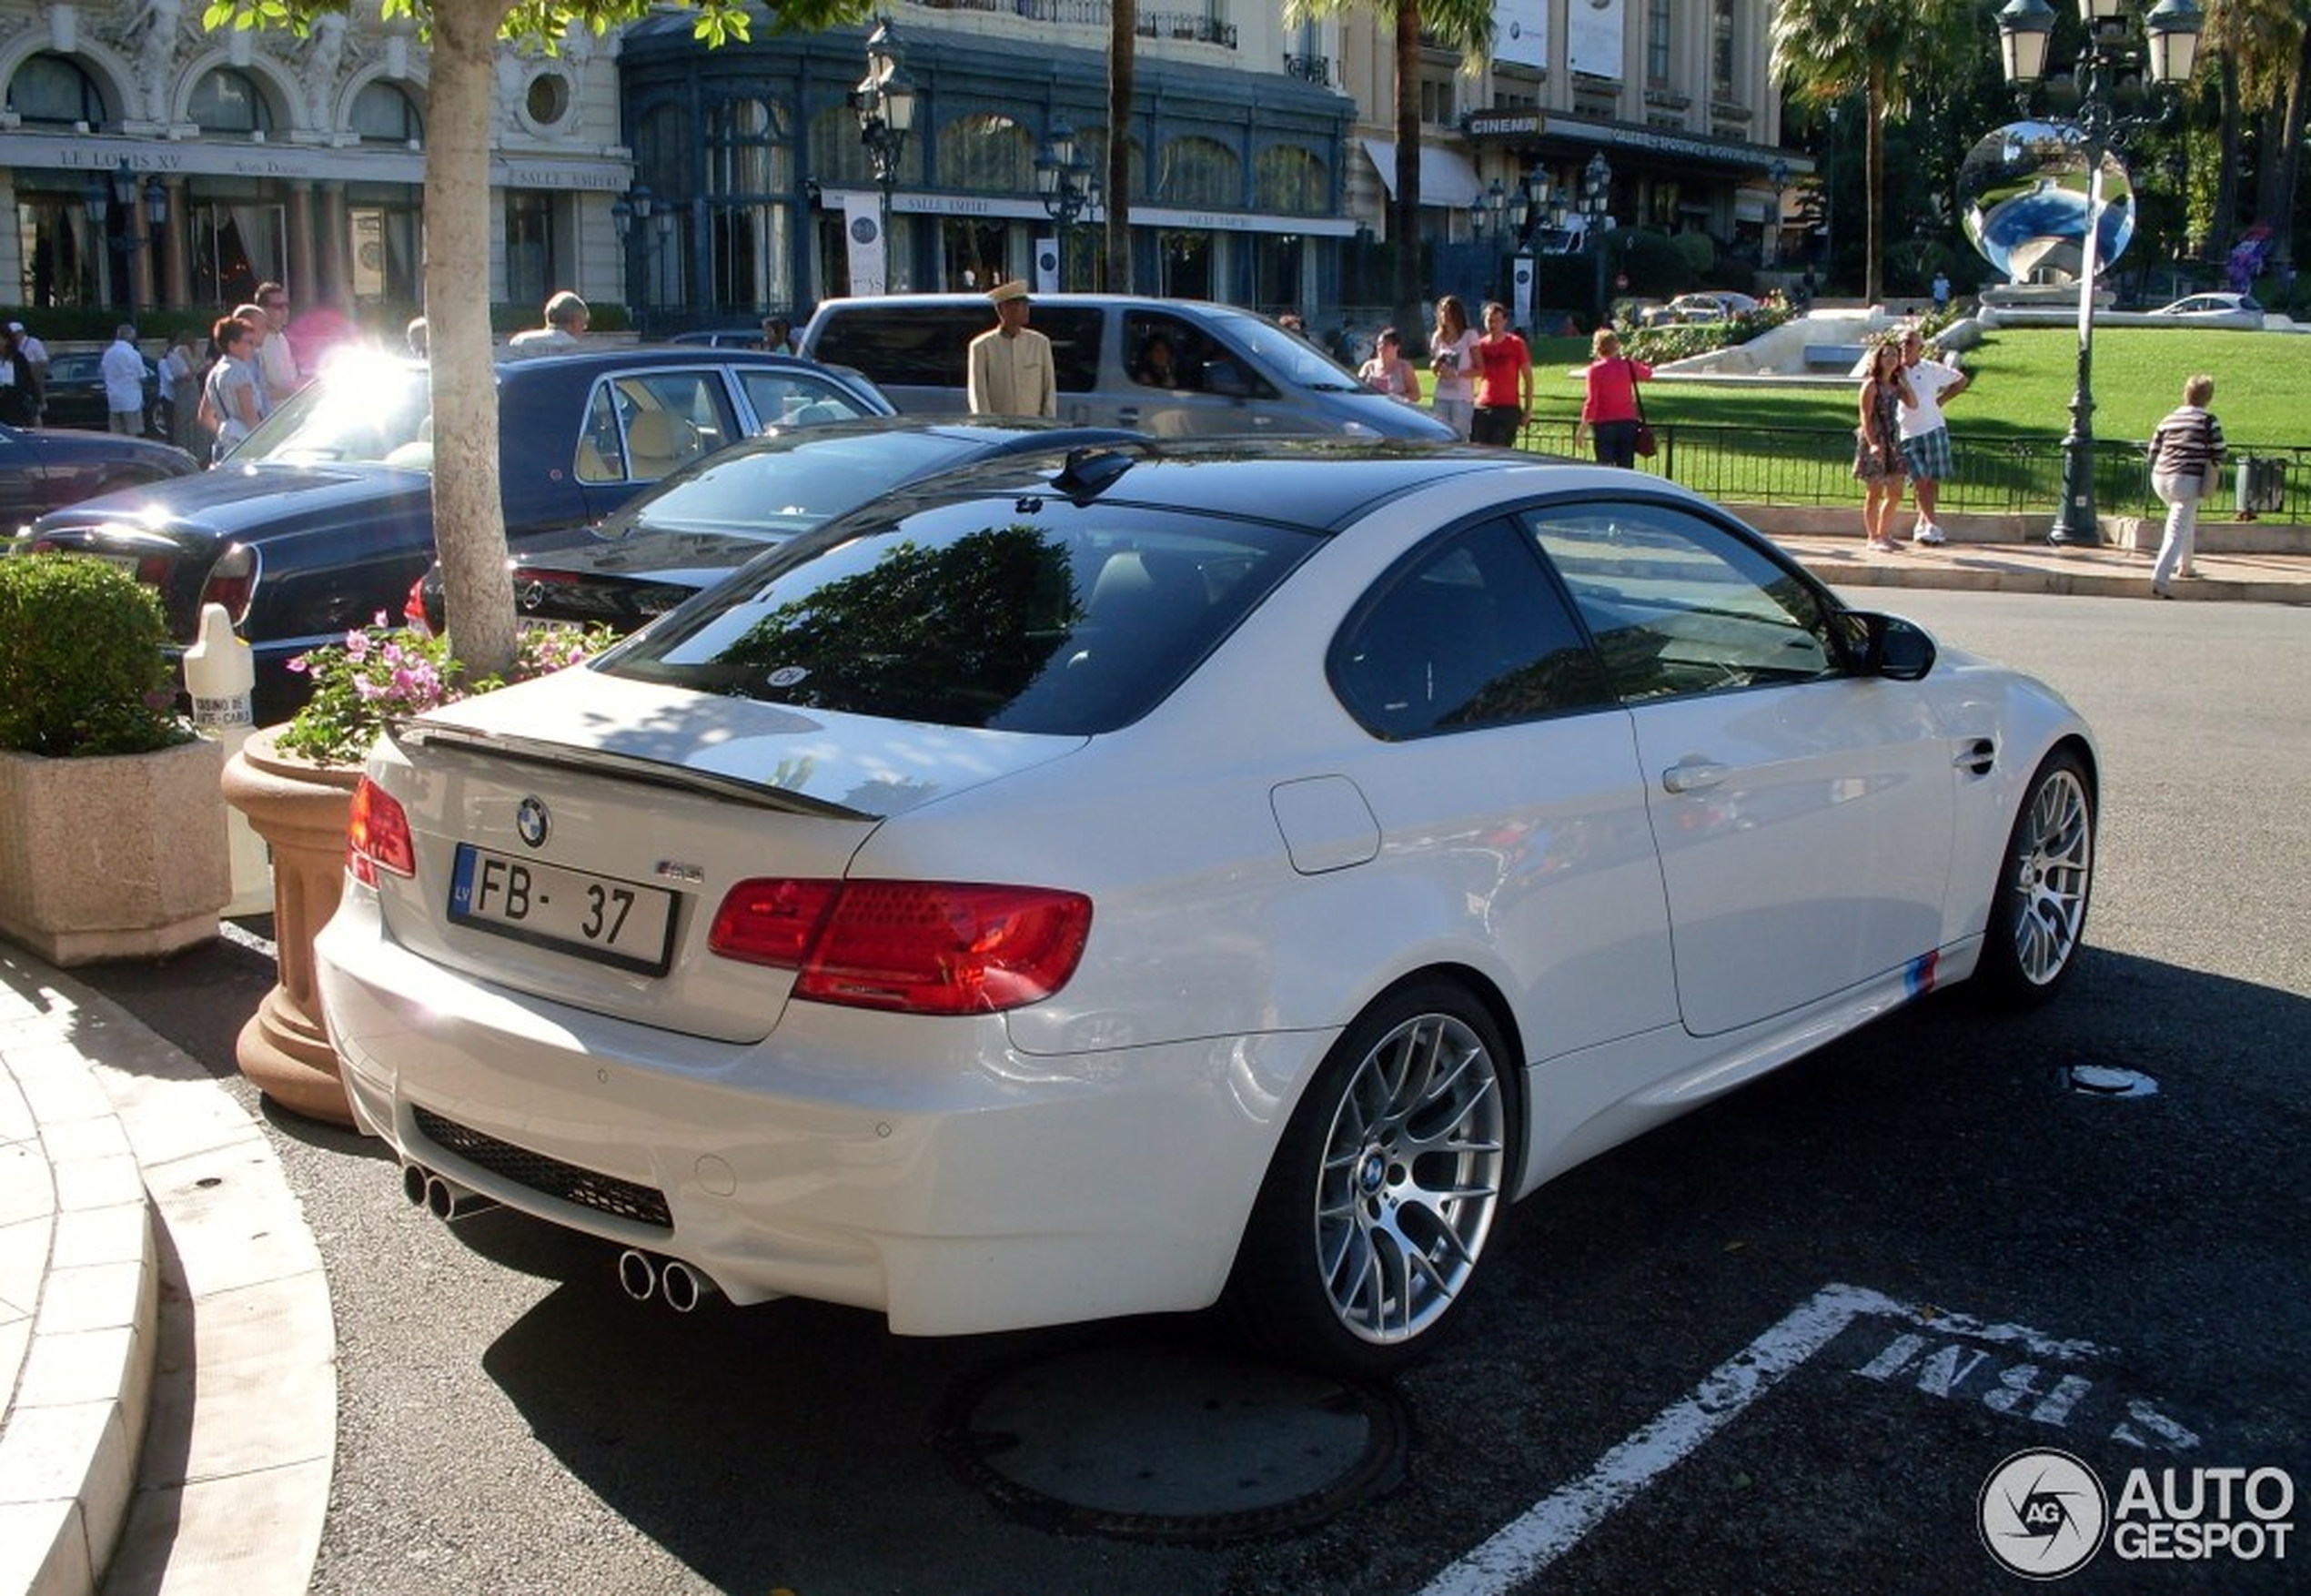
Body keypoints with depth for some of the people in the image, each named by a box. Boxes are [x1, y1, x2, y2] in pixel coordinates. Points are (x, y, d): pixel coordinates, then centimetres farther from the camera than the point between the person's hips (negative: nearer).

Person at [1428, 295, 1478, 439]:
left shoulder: (1470, 335, -1)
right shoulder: (1438, 337, 12)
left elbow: (1479, 369, -3)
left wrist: (1457, 374, -18)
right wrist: (1436, 364, -5)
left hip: (1462, 398, -4)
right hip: (1441, 397, 4)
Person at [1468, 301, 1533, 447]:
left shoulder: (1516, 344, 0)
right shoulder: (1480, 345, 9)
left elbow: (1528, 378, 3)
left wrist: (1528, 409, -2)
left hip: (1508, 409, -3)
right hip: (1482, 408, 3)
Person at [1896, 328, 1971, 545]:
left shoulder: (1932, 369, 3)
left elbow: (1962, 380, 16)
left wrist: (1941, 399, 8)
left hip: (1933, 430, 0)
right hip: (1908, 435, 0)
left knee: (1933, 480, 1)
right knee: (1920, 480, -7)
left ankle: (1923, 525, 12)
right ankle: (1931, 525, -7)